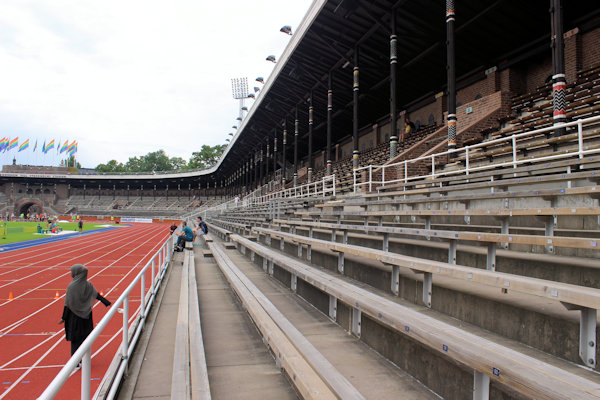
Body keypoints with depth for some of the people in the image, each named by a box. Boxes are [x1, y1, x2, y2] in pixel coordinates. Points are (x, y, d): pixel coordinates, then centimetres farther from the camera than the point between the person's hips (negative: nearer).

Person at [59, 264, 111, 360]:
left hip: (75, 316, -4)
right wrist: (108, 304, 5)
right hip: (86, 316, 4)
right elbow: (97, 296, -1)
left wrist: (63, 318, -7)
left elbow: (68, 304, -14)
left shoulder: (71, 286, -15)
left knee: (75, 339, 7)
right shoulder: (88, 285, -4)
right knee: (85, 337, 15)